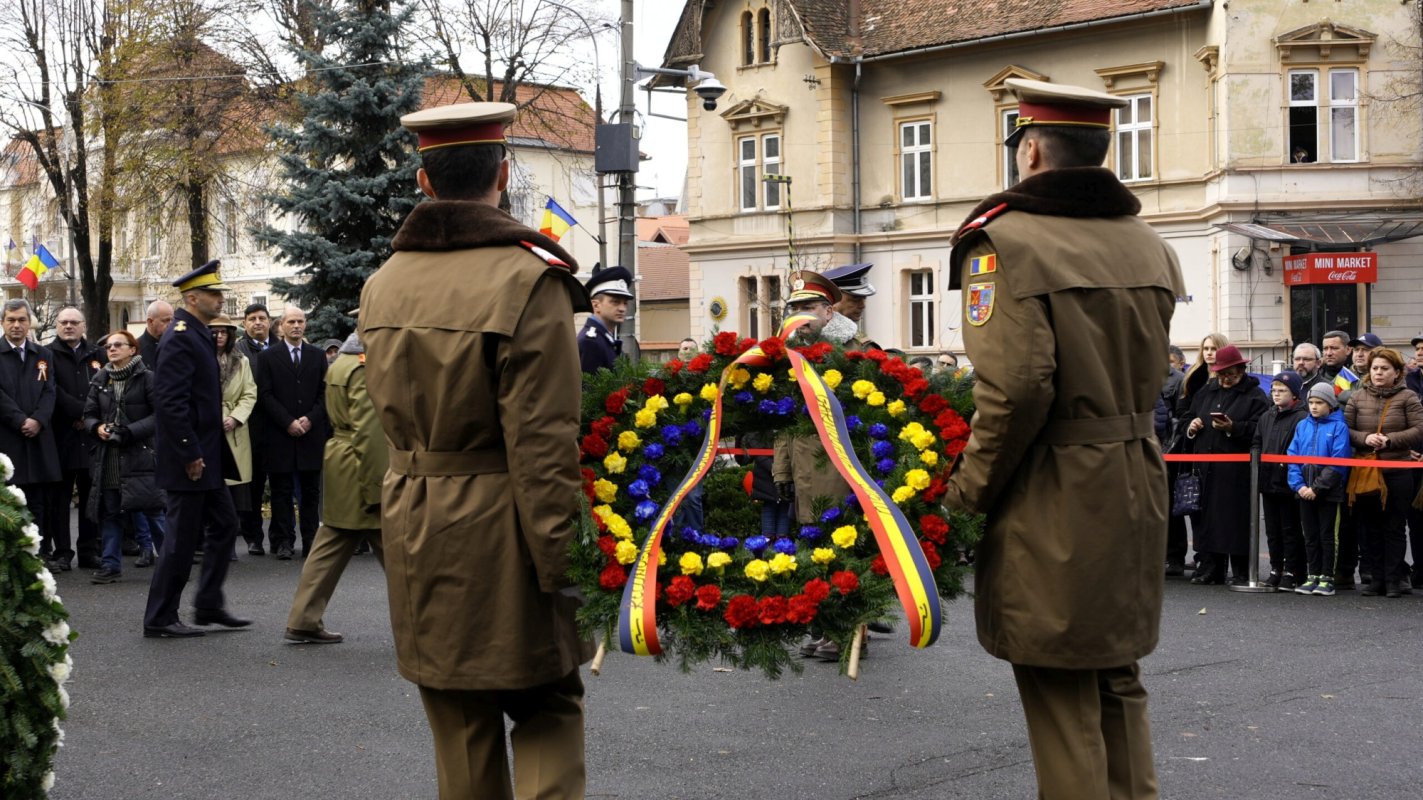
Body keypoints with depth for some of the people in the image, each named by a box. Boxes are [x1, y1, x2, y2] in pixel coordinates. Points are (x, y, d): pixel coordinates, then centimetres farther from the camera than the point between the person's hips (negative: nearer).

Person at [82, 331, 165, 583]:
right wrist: (97, 427, -8)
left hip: (141, 454, -5)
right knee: (110, 512, 6)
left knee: (152, 509, -4)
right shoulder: (100, 381, 12)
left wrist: (129, 432, -17)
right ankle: (112, 565, 12)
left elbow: (160, 415, -9)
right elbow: (89, 414, 14)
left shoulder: (147, 378, -3)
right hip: (108, 456, 5)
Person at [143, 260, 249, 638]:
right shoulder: (180, 337, -16)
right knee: (183, 537, -3)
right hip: (189, 457, -10)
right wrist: (190, 454, -22)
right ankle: (159, 619, 7)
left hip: (206, 454, 10)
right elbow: (171, 401, -23)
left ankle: (209, 605, 23)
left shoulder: (199, 334, 14)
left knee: (224, 525, 14)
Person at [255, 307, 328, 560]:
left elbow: (324, 393, 9)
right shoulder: (268, 357, 5)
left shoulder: (318, 356, 12)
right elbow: (265, 395, -2)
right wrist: (288, 423, -10)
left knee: (311, 490, 3)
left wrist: (310, 419, -7)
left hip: (312, 433, 2)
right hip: (280, 434, -2)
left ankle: (310, 539, 6)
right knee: (282, 490, 0)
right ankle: (283, 541, 4)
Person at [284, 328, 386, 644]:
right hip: (361, 468, -9)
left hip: (338, 460, 9)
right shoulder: (365, 369, -17)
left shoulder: (339, 365, 13)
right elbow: (368, 432, -21)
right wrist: (376, 487, -20)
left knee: (331, 547, 11)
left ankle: (304, 621, 12)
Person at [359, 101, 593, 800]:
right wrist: (561, 564, -14)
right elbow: (544, 444, -18)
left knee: (460, 729, 15)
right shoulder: (527, 279, -15)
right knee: (547, 712, 9)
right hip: (502, 530, -5)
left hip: (413, 527, 6)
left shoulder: (381, 285, 5)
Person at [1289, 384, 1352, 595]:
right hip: (1305, 491, 4)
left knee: (1327, 534, 3)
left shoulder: (1339, 427, -6)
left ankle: (1327, 578, 9)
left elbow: (1338, 462, -12)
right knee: (1310, 535, 9)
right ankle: (1313, 576, 16)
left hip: (1328, 491, -4)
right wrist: (1298, 484, -7)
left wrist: (1317, 488, -16)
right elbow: (1292, 456, 5)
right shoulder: (1302, 426, 8)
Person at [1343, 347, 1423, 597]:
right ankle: (1376, 578, 15)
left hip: (1397, 473, -3)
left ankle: (1394, 579, 9)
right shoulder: (1357, 397, 7)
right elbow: (1344, 430, 3)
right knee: (1369, 529, 7)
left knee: (1394, 528, 2)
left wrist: (1390, 440, -16)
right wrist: (1364, 438, -15)